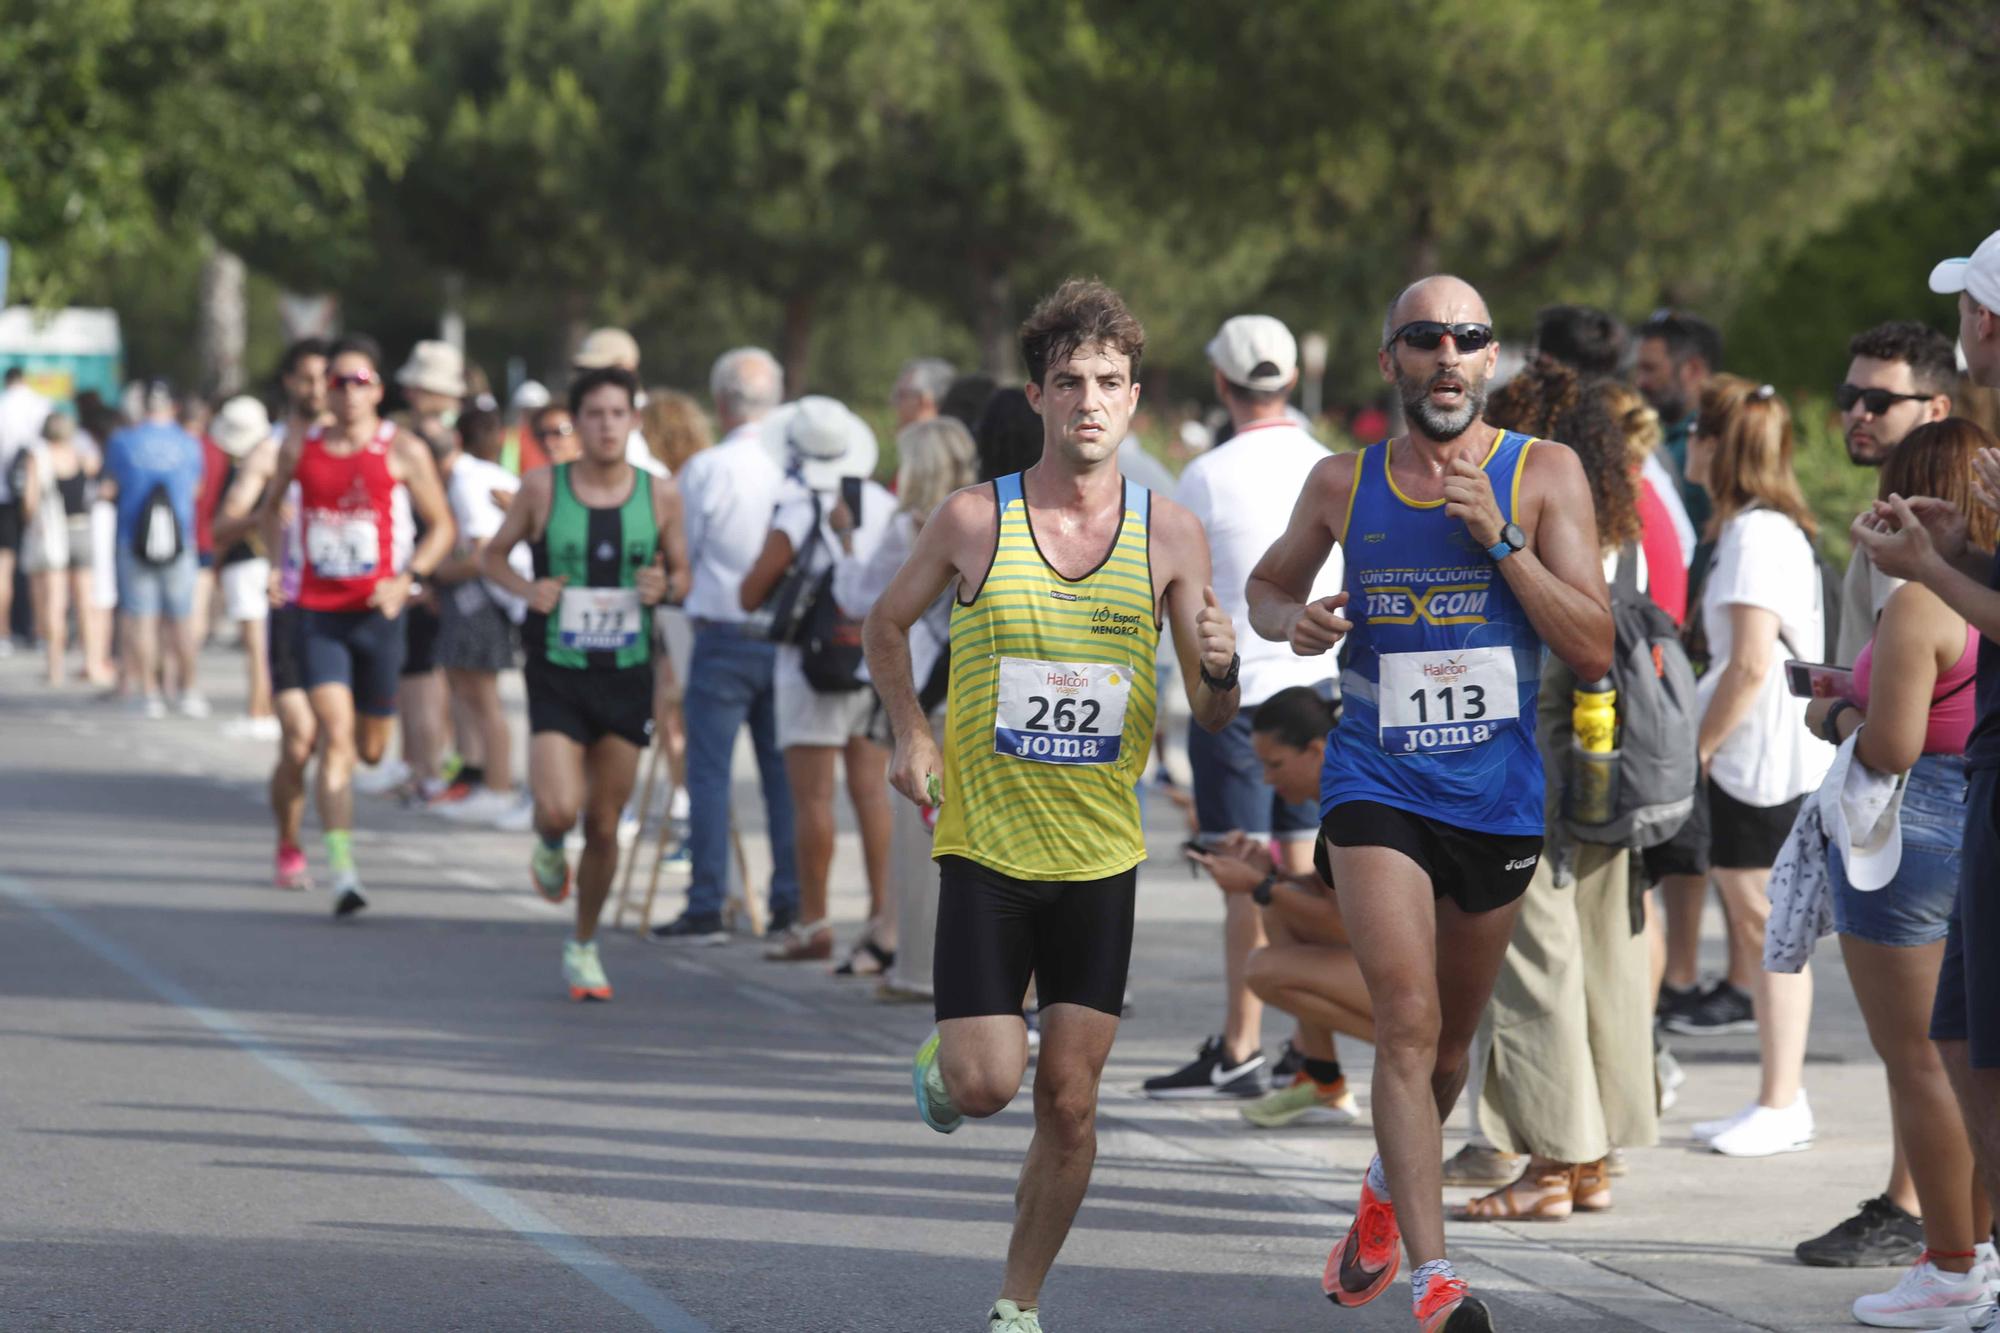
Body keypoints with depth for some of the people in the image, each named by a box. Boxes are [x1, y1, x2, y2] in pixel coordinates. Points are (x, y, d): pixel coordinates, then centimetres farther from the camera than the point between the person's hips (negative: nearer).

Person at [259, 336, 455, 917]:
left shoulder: (402, 450, -2)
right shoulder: (300, 448, 4)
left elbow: (441, 526, 3)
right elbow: (272, 507, 23)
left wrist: (407, 579, -11)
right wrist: (278, 562, 10)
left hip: (376, 612, 0)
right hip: (317, 612, 0)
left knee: (371, 748, 10)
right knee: (335, 736, -15)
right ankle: (342, 872, -19)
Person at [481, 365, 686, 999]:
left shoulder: (660, 495, 1)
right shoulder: (543, 488, -4)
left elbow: (683, 574, 12)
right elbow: (491, 555, 8)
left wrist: (664, 586, -11)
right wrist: (526, 589, -12)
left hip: (628, 677, 2)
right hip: (557, 676, -2)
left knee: (604, 825, 7)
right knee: (559, 810, -18)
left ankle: (584, 944, 26)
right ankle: (548, 848, 21)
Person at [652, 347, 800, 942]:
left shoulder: (707, 469, -9)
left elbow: (679, 555, -1)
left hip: (723, 632, -3)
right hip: (788, 637, 3)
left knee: (710, 771, 1)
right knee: (783, 771, 9)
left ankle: (706, 908, -1)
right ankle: (790, 904, 9)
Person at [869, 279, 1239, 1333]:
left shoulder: (1169, 534, -2)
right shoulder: (974, 520, -6)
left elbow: (1212, 717, 2)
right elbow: (887, 625, 12)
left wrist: (1221, 669, -20)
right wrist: (911, 735, -3)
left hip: (1102, 852, 1)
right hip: (985, 846, -1)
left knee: (1069, 1103, 1)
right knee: (986, 1084, -10)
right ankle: (942, 1057, 27)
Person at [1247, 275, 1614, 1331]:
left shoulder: (1543, 474, -2)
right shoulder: (1343, 485, 2)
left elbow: (1593, 652, -8)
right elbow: (1267, 585, 20)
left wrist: (1500, 538, -18)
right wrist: (1294, 622, -4)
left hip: (1497, 797, 1)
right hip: (1375, 784, -1)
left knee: (1449, 1040, 17)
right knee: (1407, 1021, -17)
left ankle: (1388, 1191, 46)